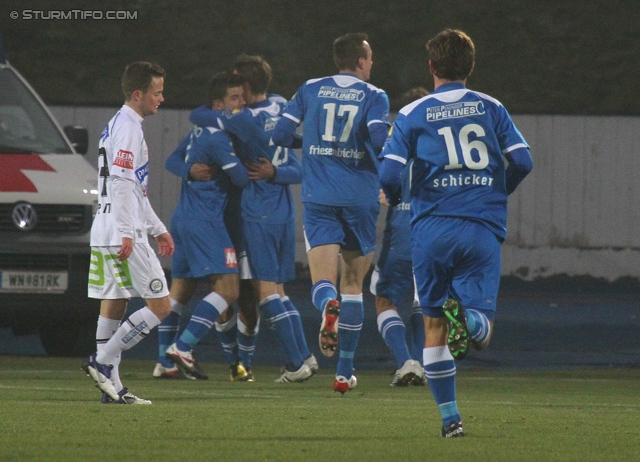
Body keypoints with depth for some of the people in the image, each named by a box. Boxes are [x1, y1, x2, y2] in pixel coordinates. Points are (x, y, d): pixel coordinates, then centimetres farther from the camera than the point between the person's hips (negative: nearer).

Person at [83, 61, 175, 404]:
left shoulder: (118, 126, 22)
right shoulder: (128, 128, -11)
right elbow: (121, 183, -21)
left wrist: (157, 228, 31)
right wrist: (126, 233, -24)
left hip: (104, 235, 10)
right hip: (122, 234, -10)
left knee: (113, 307, 8)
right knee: (159, 306, -7)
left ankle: (112, 387, 7)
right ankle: (102, 362, -11)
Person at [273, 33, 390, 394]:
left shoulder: (311, 90, 8)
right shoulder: (374, 96, 0)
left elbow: (281, 135, 5)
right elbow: (379, 139, -17)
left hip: (319, 199, 1)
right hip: (360, 198, -1)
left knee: (323, 281, -4)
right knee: (353, 285, 13)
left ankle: (329, 306, -43)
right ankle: (345, 372, 14)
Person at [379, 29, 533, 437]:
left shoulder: (413, 115, 3)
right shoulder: (491, 108, 7)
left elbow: (389, 174, -6)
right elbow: (522, 161, 1)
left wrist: (394, 197, 18)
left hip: (432, 230, 0)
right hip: (483, 230, 0)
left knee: (434, 328, 14)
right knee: (481, 335, 1)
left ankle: (450, 417, 8)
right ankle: (467, 316, -36)